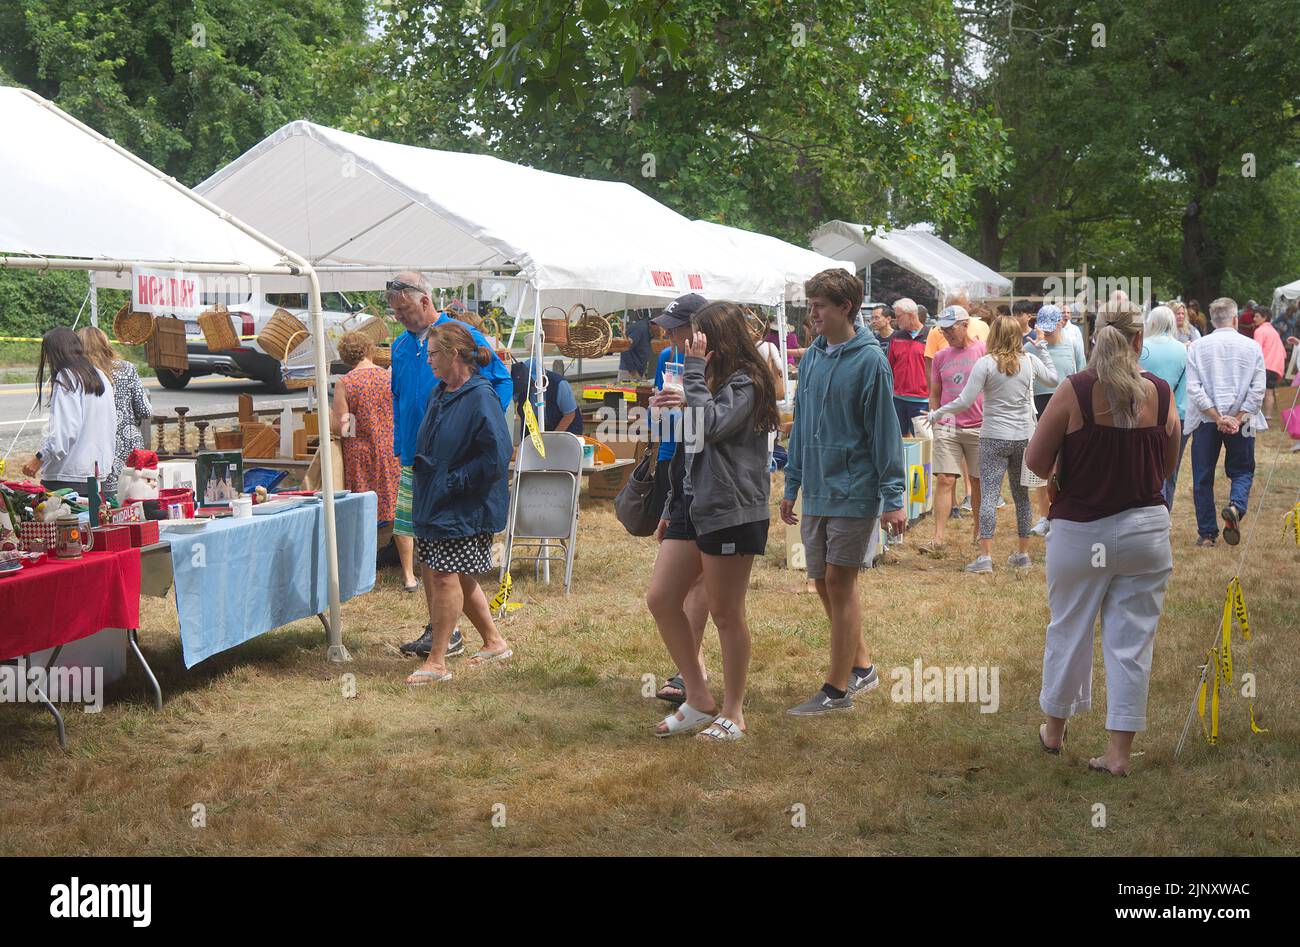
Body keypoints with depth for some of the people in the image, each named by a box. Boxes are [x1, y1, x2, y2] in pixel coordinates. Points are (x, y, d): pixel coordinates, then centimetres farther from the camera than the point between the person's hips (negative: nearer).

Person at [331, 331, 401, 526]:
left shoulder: (344, 384, -9)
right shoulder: (390, 377, 0)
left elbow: (339, 429, -11)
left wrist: (328, 413, 8)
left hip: (361, 458, -3)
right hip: (390, 455, 3)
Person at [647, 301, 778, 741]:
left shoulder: (746, 383, -12)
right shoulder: (713, 379, 15)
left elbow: (713, 426, -26)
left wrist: (696, 370, -21)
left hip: (732, 511, -9)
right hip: (696, 503, 9)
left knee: (725, 613, 0)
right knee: (661, 599, 6)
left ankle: (733, 713, 14)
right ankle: (698, 699, 15)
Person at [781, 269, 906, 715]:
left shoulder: (869, 360, -11)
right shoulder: (813, 356, 9)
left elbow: (885, 431, -12)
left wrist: (893, 498, -14)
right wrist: (792, 485, 15)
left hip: (854, 490, -7)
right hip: (817, 492, 7)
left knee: (839, 581, -5)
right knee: (823, 582, 11)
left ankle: (837, 689, 2)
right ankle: (862, 665, 27)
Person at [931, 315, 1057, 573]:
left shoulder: (986, 363, -11)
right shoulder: (1030, 361, 1)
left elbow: (965, 401, -13)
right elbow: (1053, 378, 20)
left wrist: (938, 414, 0)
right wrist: (1043, 351, 28)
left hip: (994, 438, -4)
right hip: (1024, 437, 4)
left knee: (989, 494, -5)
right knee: (1022, 495, 14)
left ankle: (985, 556, -13)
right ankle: (1023, 554, 21)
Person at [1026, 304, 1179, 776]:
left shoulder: (1075, 391, -12)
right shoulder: (1160, 393, -3)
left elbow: (1035, 461, -9)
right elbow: (1167, 467, 8)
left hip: (1080, 533, -1)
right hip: (1145, 530, 2)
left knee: (1069, 631, 15)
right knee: (1132, 640, 8)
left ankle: (1054, 730, 32)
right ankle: (1120, 750, 11)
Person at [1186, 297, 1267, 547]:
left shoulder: (1197, 347, -1)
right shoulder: (1252, 347, 0)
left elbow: (1194, 389, -9)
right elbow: (1257, 390, -7)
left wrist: (1218, 418, -9)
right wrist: (1238, 419, -7)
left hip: (1206, 421, 0)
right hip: (1241, 422, 0)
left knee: (1203, 478, 9)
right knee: (1242, 471, 15)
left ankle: (1206, 533, 9)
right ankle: (1236, 507, -15)